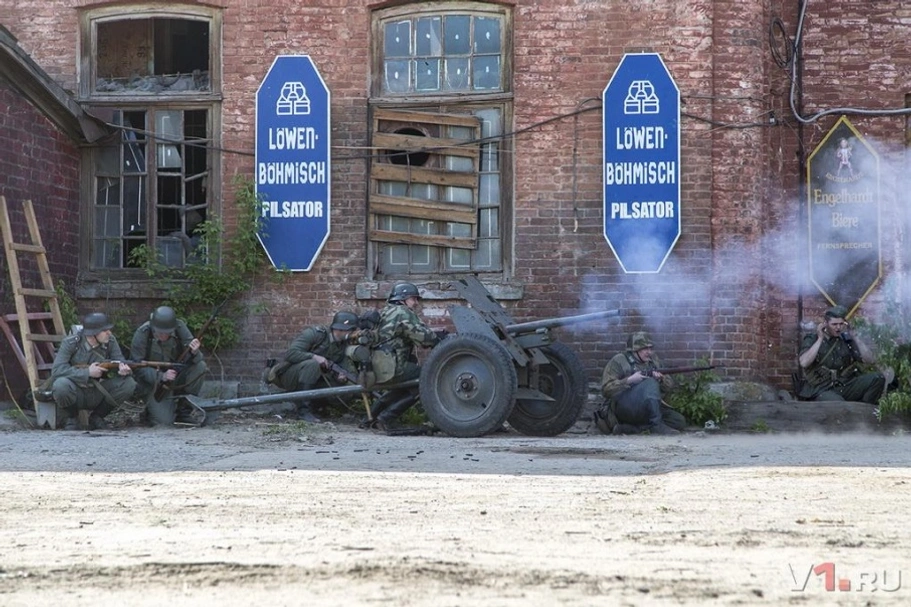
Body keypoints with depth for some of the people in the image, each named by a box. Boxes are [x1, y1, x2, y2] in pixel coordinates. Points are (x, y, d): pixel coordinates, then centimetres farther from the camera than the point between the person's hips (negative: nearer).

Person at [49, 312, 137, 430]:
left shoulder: (110, 341, -5)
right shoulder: (70, 344, -16)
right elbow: (57, 370, -25)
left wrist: (124, 369, -30)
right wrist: (87, 372, -31)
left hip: (97, 395, 4)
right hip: (76, 393, -4)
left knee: (128, 384, -18)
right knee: (61, 385, -37)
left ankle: (96, 416, 3)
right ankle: (74, 416, -4)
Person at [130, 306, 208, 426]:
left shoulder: (180, 327, -12)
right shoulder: (141, 334, -20)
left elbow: (189, 358, -13)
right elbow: (138, 368, -19)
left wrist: (193, 352, -38)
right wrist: (161, 377, -34)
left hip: (178, 378, 3)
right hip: (154, 383, -3)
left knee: (200, 367, -24)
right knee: (164, 421, -20)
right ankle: (155, 408, 18)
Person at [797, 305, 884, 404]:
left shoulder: (846, 340, 11)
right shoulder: (812, 339, 3)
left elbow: (870, 360, 2)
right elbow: (804, 363, -17)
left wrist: (854, 336, 1)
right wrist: (820, 339, -10)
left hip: (844, 388, 5)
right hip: (821, 391, -5)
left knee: (877, 378, -15)